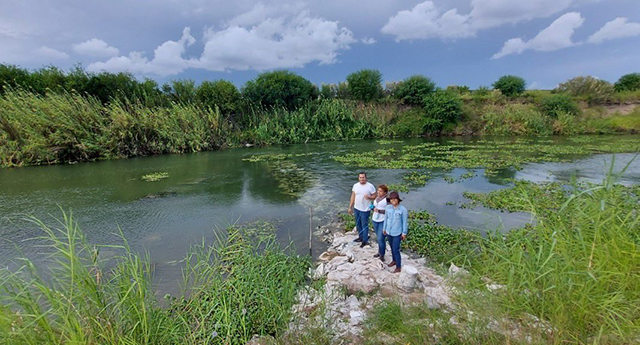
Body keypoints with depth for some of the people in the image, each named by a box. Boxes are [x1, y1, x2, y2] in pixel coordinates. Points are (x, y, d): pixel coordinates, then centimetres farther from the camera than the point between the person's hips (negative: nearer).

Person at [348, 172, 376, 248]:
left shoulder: (370, 186, -14)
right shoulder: (355, 185, -1)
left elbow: (374, 196, -6)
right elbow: (353, 196, 6)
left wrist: (368, 197, -27)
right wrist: (350, 207, 7)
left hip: (365, 210, -5)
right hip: (356, 208, 5)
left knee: (364, 225, 6)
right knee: (358, 224, 19)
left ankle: (365, 240, 22)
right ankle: (361, 237, 39)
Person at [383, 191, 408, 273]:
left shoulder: (403, 209, -19)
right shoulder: (388, 207, -8)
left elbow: (405, 222, -10)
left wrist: (404, 233, -6)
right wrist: (384, 229, 13)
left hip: (397, 233, -5)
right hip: (389, 232, 5)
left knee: (396, 250, 0)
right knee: (392, 248, 22)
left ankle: (398, 267, 18)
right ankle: (394, 260, 44)